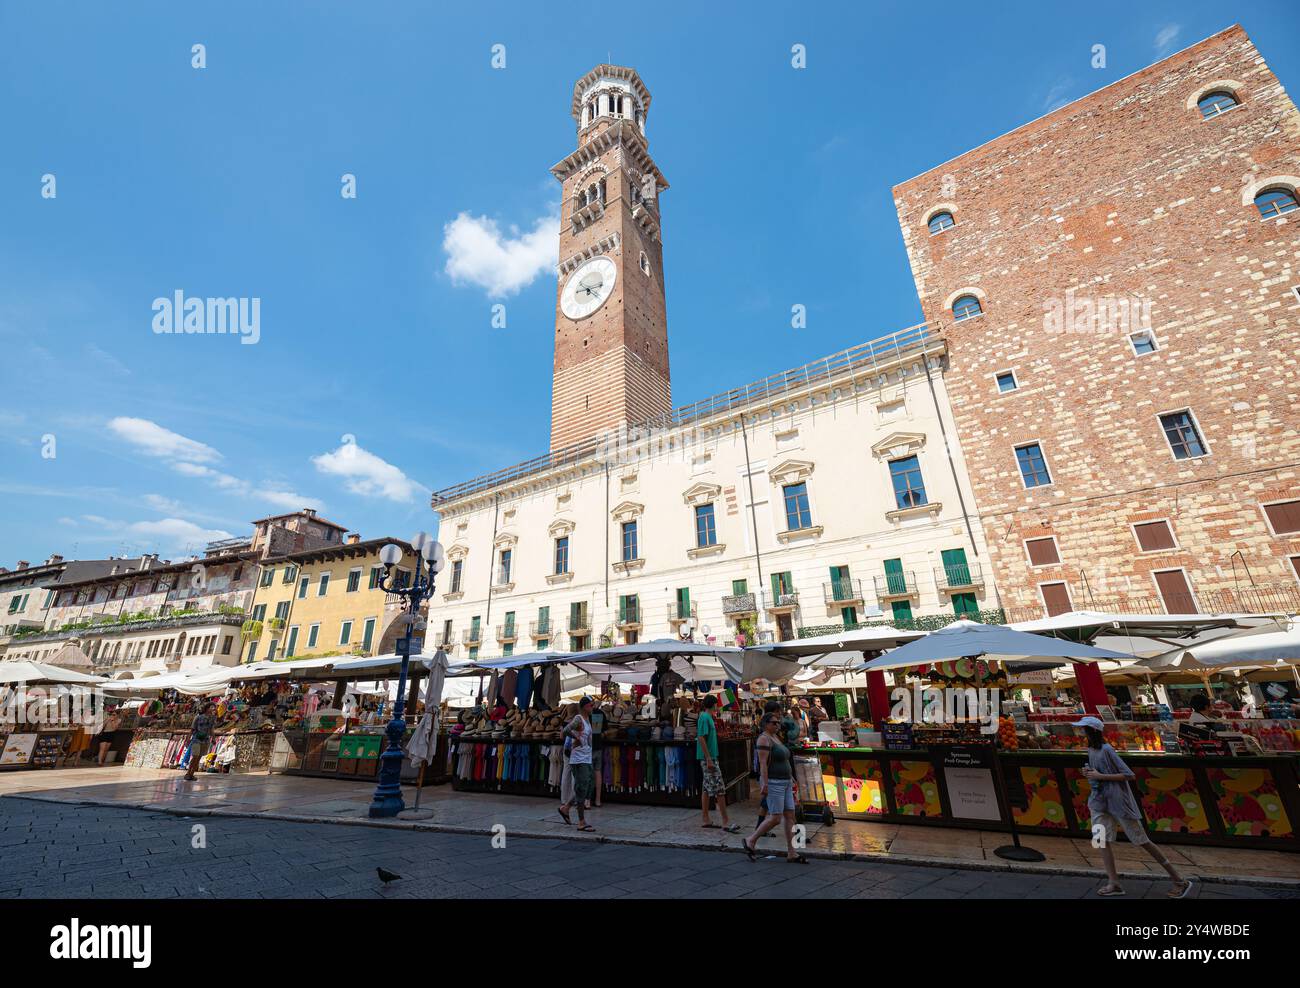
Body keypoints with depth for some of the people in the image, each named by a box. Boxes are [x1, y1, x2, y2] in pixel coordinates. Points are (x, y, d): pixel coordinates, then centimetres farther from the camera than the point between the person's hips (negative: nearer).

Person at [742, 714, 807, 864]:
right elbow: (763, 763, -21)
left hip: (784, 783, 9)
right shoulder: (764, 738, -16)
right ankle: (750, 840, 7)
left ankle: (791, 853, 11)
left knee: (790, 816, 6)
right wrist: (764, 784, -25)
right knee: (775, 819, -7)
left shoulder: (775, 737, 13)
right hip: (773, 783, -9)